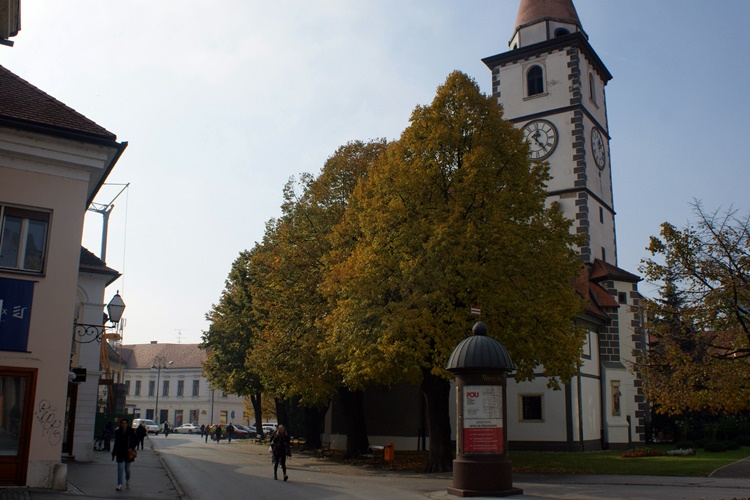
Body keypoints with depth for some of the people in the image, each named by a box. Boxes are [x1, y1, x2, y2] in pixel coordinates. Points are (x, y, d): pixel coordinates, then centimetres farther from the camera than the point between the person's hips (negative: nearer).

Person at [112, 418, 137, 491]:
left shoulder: (131, 431, -4)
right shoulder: (118, 432, 4)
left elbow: (136, 441, 2)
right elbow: (116, 443, 11)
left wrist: (132, 448, -13)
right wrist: (113, 453, 11)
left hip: (128, 453, -1)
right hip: (120, 453, 1)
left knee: (127, 468, 8)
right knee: (120, 468, -6)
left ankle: (128, 480, 38)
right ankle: (120, 485, -6)